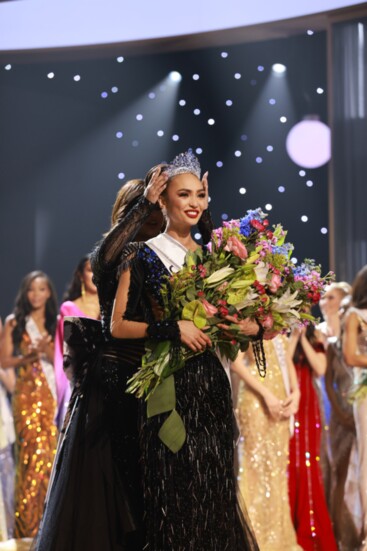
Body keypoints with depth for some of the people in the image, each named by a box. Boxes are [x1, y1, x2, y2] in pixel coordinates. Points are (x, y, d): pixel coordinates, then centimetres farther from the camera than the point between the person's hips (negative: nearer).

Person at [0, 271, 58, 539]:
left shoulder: (57, 323, 11)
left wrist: (48, 352, -12)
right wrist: (29, 356, -13)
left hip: (53, 394, 2)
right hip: (28, 394, -2)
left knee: (52, 454, -2)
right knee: (32, 454, -9)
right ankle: (27, 524, -3)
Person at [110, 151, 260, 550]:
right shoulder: (143, 256, -2)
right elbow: (118, 325, -7)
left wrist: (249, 324, -4)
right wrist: (173, 329, -18)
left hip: (210, 382, 5)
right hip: (168, 383, -4)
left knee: (214, 483, 6)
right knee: (174, 484, -3)